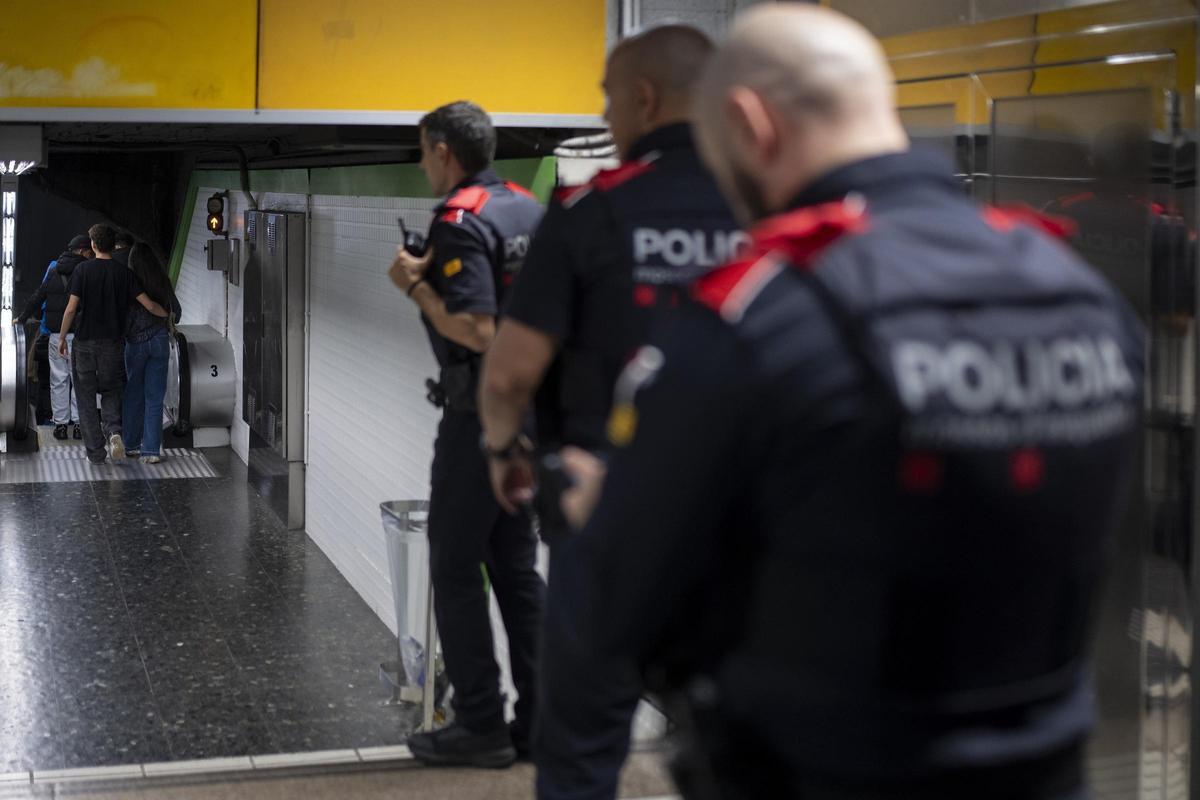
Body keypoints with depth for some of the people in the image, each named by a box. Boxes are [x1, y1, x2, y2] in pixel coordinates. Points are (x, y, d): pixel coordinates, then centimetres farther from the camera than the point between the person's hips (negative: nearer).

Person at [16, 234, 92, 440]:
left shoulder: (53, 270, 10)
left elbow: (37, 297, 14)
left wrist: (23, 318, 24)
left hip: (56, 333, 4)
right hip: (78, 333, -4)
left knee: (59, 380, 7)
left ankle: (60, 423, 7)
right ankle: (78, 423, 2)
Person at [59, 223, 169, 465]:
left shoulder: (83, 270, -6)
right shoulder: (123, 273, -2)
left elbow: (71, 308, -9)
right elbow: (150, 305, -4)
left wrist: (62, 338, 2)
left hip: (85, 343, -1)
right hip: (113, 343, 1)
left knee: (86, 398, 8)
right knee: (111, 391, 17)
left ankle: (96, 453, 8)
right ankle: (114, 431, -10)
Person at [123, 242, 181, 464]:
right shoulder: (163, 282, 1)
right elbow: (177, 312, 11)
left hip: (136, 342, -2)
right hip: (160, 341, 2)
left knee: (133, 395, 12)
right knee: (155, 397, 3)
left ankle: (131, 444, 20)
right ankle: (151, 450, -1)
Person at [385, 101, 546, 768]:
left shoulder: (461, 221, -16)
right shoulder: (530, 208, 9)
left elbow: (476, 332, -24)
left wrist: (416, 285, -12)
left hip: (481, 410, -8)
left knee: (456, 568, 0)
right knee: (518, 563, 13)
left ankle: (481, 726, 2)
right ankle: (540, 719, 15)